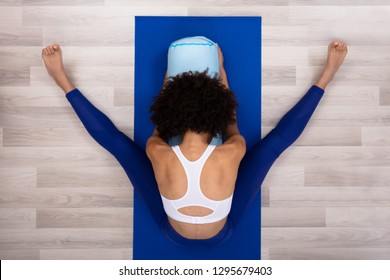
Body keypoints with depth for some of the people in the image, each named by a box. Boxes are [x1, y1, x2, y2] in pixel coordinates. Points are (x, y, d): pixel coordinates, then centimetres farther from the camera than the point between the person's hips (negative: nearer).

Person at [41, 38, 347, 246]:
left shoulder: (159, 155, -35)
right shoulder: (232, 154, -36)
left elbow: (158, 129, -7)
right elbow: (233, 127, -9)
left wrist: (168, 77, 3)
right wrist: (221, 71, 2)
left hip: (173, 233, 1)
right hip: (222, 235, 0)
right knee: (276, 141, -7)